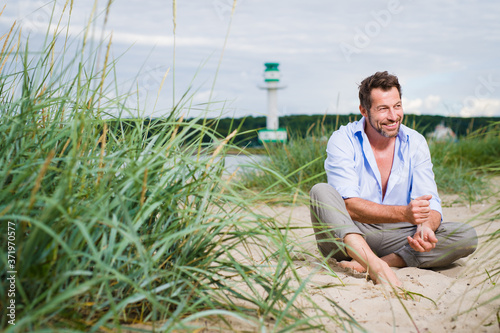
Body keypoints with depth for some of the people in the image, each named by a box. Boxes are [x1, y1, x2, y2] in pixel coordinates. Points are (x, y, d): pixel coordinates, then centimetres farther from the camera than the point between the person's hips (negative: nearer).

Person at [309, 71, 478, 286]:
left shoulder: (415, 142, 1)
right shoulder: (343, 140, -10)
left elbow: (431, 205, -5)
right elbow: (348, 205, -22)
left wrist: (426, 227, -29)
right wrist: (403, 213, -35)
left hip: (396, 237, 3)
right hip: (348, 236, -3)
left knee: (467, 236, -17)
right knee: (321, 191, -29)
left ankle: (366, 265, -28)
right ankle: (377, 267, -43)